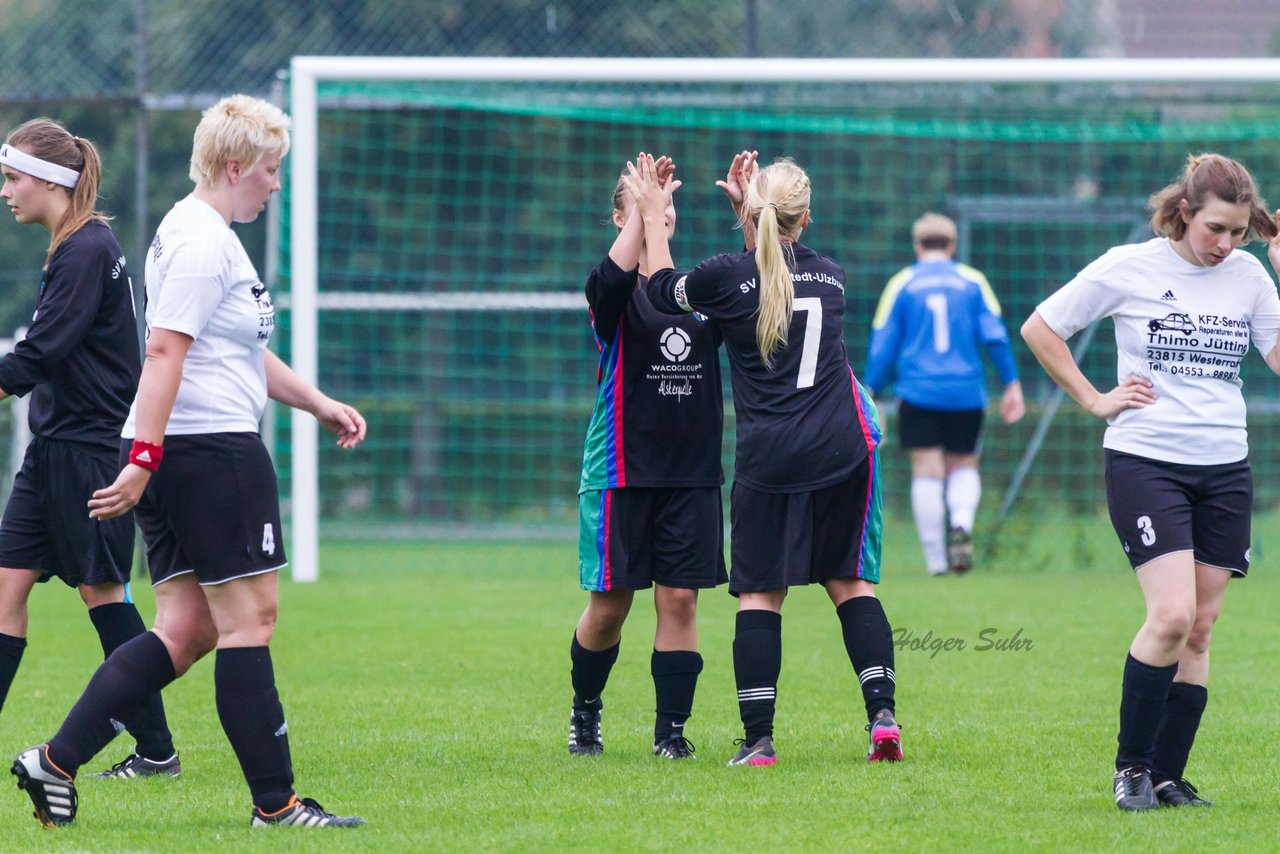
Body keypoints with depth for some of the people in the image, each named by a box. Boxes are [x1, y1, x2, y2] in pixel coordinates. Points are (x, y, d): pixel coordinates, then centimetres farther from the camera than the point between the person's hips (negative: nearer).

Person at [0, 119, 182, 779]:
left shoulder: (87, 251, -16)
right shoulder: (71, 248, 13)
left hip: (90, 447, -9)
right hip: (55, 446, 9)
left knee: (101, 591, -2)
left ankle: (156, 749, 6)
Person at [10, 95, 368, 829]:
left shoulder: (211, 236, 22)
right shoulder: (201, 241, -12)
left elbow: (243, 352, 33)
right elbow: (165, 351, -21)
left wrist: (318, 403, 33)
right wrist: (143, 459, -26)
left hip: (176, 462, 11)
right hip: (213, 447, -11)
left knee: (186, 629, 7)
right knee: (249, 616, -5)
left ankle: (56, 762, 1)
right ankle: (275, 802, -2)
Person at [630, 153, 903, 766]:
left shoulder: (729, 276, -5)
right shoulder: (832, 276, 8)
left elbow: (662, 289, 14)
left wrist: (653, 215, 25)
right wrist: (762, 228, 37)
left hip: (769, 457, -3)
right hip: (841, 449, 3)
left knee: (760, 594, 2)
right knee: (851, 583, 11)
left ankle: (758, 738, -4)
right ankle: (882, 716, -1)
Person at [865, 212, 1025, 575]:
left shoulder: (902, 284, 3)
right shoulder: (973, 281, 5)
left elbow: (882, 345, 3)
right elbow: (995, 335, -1)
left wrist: (870, 393, 10)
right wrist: (1011, 383, 4)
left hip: (918, 393, -1)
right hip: (966, 394, 1)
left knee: (927, 473, 2)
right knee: (964, 467, 15)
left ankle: (936, 559, -3)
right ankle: (962, 524, -14)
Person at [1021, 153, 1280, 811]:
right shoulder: (1129, 269, -4)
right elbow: (1039, 328, 4)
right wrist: (1094, 400, 1)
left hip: (1224, 469, 4)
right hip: (1145, 462, -4)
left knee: (1199, 630, 3)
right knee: (1172, 615, -16)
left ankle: (1167, 778, 11)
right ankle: (1131, 765, -2)